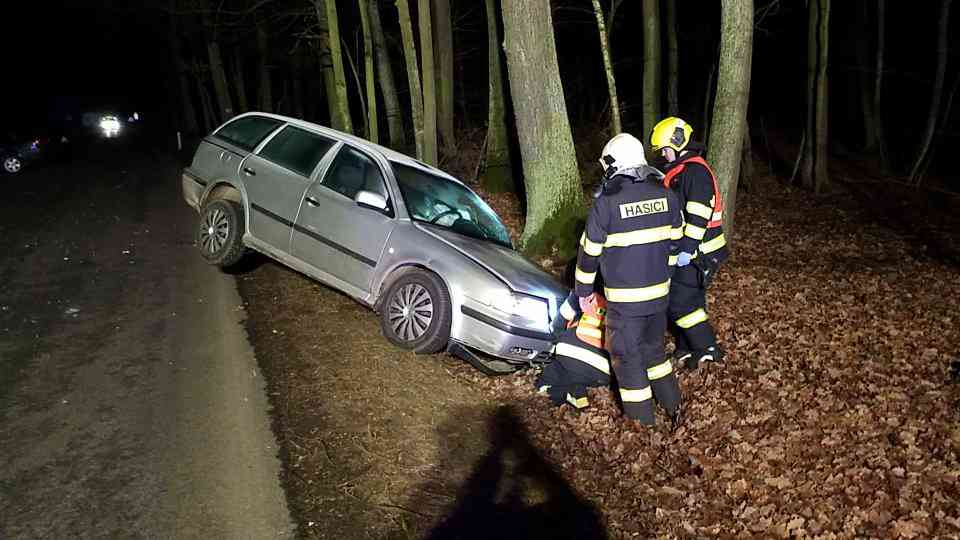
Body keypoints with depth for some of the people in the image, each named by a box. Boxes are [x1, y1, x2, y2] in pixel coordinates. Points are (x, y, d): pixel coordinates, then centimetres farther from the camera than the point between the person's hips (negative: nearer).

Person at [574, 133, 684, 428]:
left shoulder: (606, 202, -15)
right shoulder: (666, 195, 0)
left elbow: (589, 252, -8)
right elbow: (674, 241, 11)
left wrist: (584, 290, 5)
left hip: (624, 298, -5)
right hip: (660, 292, 6)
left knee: (627, 356, 9)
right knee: (653, 348, 24)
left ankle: (643, 422, 18)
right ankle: (673, 406, 32)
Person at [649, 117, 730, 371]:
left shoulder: (696, 170, -17)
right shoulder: (678, 170, 16)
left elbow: (698, 214, -25)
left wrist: (687, 249, -26)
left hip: (698, 252, -10)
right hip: (685, 248, 10)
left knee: (679, 300, -9)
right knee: (690, 297, 16)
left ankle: (707, 348, 1)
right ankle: (687, 349, 27)